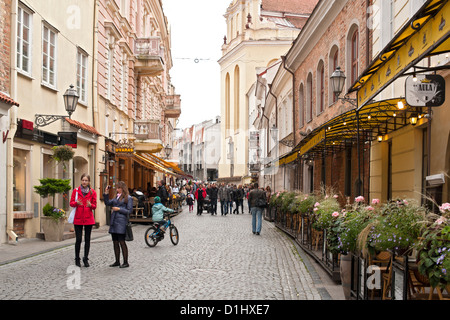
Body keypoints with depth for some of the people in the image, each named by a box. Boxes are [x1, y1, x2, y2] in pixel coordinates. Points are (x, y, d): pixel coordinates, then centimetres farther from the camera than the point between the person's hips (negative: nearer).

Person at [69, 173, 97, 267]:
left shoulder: (92, 192, 4)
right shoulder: (76, 191, 3)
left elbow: (95, 206, 5)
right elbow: (71, 203, 4)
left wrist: (90, 205, -18)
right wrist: (76, 203, -18)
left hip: (89, 218, 1)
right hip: (78, 218, -1)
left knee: (87, 239, 4)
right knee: (78, 239, -3)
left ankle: (86, 259, 16)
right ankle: (77, 259, 12)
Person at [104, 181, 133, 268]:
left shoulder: (128, 198, -3)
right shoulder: (116, 197, 17)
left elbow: (129, 211, -6)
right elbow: (107, 203, 16)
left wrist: (119, 209, -11)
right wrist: (106, 194, 6)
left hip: (122, 222, -7)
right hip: (114, 222, 7)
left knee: (122, 242, -5)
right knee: (115, 243, 10)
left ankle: (125, 262, 2)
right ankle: (117, 261, 18)